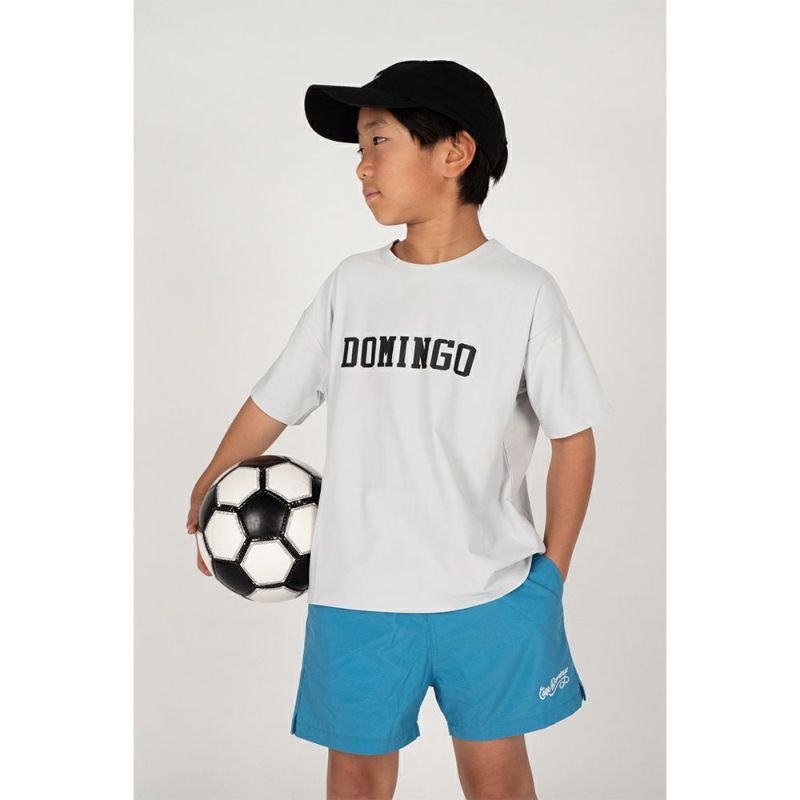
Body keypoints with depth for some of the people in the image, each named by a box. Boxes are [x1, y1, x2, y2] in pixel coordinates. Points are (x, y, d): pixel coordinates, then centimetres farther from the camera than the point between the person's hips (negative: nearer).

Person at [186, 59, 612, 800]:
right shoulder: (352, 282, 4)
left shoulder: (523, 292, -6)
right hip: (356, 594, 3)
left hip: (490, 595, -3)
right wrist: (206, 494, 11)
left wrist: (552, 571, -3)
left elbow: (574, 435, -2)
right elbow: (274, 403, 11)